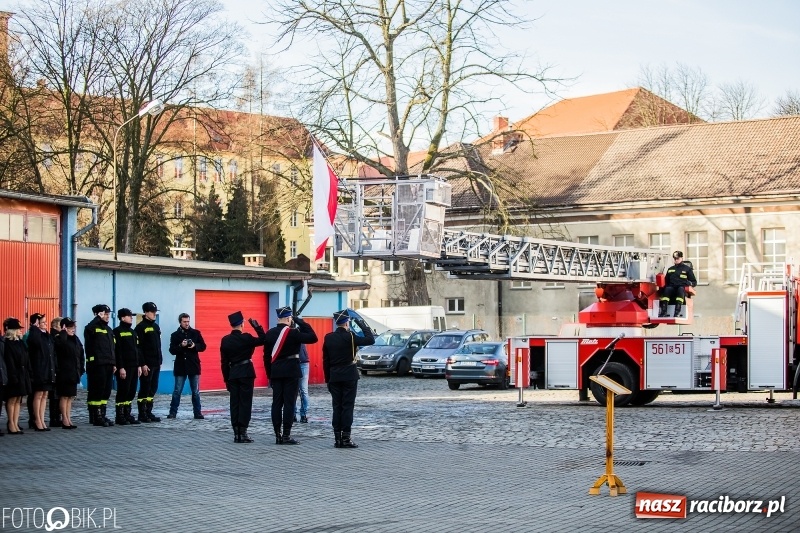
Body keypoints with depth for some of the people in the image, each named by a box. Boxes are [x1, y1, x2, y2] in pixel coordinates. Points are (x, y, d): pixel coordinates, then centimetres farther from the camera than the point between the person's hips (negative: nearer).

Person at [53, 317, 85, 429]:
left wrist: (81, 369, 9)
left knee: (70, 397, 11)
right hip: (64, 373, -7)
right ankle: (65, 421, 1)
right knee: (64, 396, -2)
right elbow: (61, 342, -36)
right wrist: (64, 332, -22)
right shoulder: (59, 339, -10)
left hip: (74, 373, 7)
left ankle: (68, 419, 15)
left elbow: (81, 355, 17)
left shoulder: (76, 339, 13)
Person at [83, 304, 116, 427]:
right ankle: (95, 417, -3)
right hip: (97, 365, -8)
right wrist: (98, 318, -20)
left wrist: (114, 363, 17)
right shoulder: (93, 328, -4)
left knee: (106, 391, 10)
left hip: (108, 365, 8)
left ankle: (102, 415, 17)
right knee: (96, 391, -6)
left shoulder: (109, 329, 20)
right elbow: (89, 328, -29)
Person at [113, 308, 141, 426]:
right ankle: (119, 417, -1)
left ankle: (127, 415, 15)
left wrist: (139, 365, 13)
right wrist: (120, 367, -18)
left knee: (131, 392, 8)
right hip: (124, 367, -8)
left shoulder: (132, 332, 18)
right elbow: (117, 351, -13)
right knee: (123, 391, -6)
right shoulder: (117, 331, -7)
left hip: (134, 367, 8)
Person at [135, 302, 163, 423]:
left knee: (153, 389, 10)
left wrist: (160, 360, 15)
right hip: (147, 364, -8)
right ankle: (142, 414, 0)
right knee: (145, 389, -4)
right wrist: (143, 364, -19)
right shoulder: (141, 327, -9)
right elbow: (138, 347, -15)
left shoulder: (156, 326, 17)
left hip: (156, 363, 8)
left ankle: (148, 413, 15)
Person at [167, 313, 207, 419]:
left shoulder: (195, 333, 4)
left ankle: (198, 413, 9)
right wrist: (181, 346, -19)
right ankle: (173, 412, 7)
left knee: (195, 391, 4)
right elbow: (172, 350, -2)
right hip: (180, 366, -1)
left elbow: (203, 346, 5)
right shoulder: (175, 335, 2)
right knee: (177, 391, 1)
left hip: (194, 366, 1)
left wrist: (195, 346, -14)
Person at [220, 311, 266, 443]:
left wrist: (226, 379, 12)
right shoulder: (246, 338, -11)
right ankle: (243, 433, -5)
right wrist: (256, 326, -5)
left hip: (232, 374, 4)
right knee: (245, 403, -2)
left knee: (234, 403, 7)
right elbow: (263, 340, -5)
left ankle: (236, 433, 7)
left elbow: (224, 362, 7)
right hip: (246, 373, -4)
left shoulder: (225, 340, 4)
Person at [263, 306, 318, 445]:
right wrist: (301, 322, -4)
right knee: (289, 403, -4)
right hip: (291, 372, -5)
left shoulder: (270, 334, 7)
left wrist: (270, 375, 17)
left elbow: (266, 356, 10)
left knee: (277, 403, 6)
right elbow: (313, 338, -9)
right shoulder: (292, 333, -12)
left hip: (276, 373, 6)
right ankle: (286, 435, -6)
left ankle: (278, 435, 7)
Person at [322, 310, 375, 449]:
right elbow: (370, 340, -13)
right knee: (348, 407, -3)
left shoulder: (328, 338, 5)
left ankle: (337, 438, 6)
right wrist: (363, 325, 0)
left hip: (334, 377, 5)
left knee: (337, 407, 7)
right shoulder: (349, 337, -11)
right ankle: (345, 438, -6)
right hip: (349, 376, -5)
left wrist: (328, 379, 13)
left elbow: (325, 360, 8)